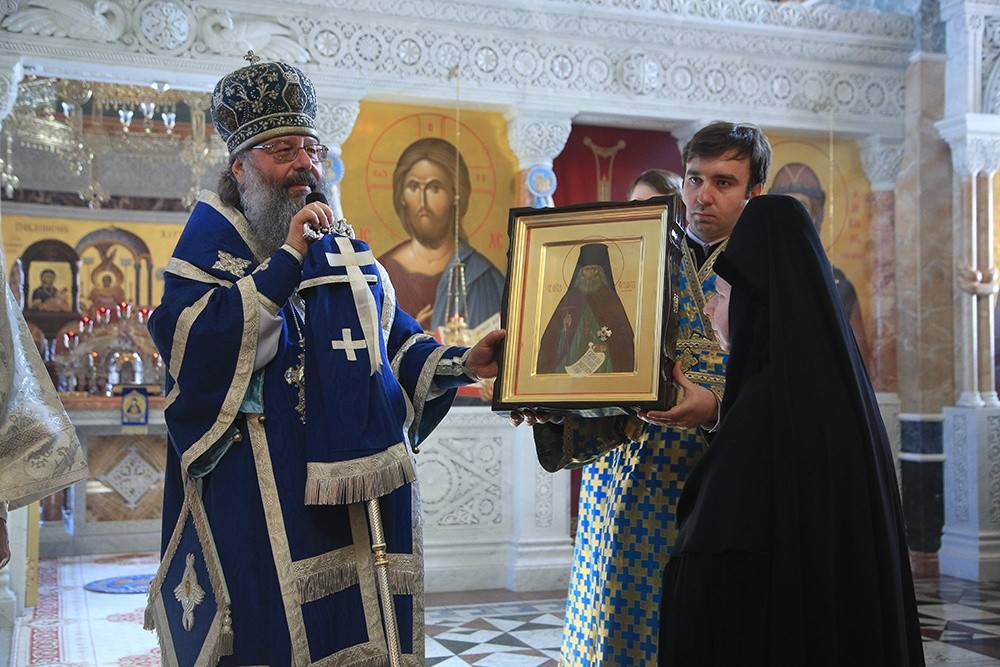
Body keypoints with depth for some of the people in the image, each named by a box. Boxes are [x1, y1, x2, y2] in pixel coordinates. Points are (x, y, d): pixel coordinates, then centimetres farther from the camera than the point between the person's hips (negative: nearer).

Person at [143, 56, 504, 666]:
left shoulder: (350, 255, 16)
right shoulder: (209, 248, 1)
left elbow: (401, 346, 16)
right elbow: (191, 345, -17)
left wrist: (460, 364, -3)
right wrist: (287, 259, -18)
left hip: (365, 491, 5)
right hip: (262, 501, -5)